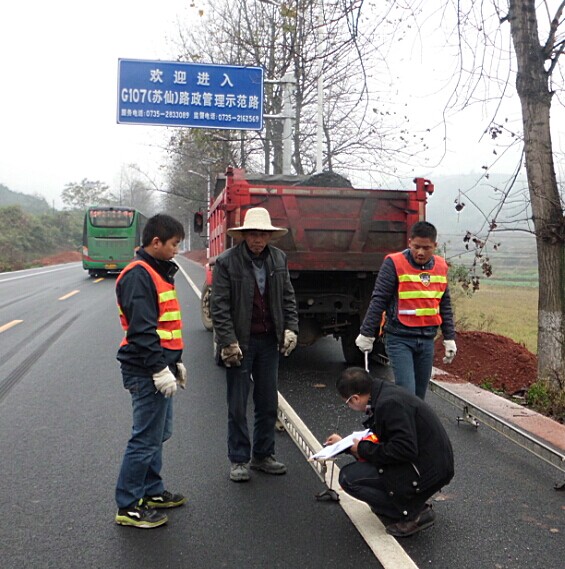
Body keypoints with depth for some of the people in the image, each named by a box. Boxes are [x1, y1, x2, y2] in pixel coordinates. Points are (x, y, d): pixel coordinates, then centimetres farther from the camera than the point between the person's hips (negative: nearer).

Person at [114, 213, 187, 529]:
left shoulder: (157, 272, 16)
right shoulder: (138, 275, -16)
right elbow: (142, 329, -22)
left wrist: (176, 362, 22)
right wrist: (160, 369, -22)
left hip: (160, 368, 10)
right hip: (147, 372, -10)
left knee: (159, 433, 18)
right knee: (147, 438, -3)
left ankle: (152, 491, 32)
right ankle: (128, 506, 9)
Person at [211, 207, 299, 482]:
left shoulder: (279, 259, 5)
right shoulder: (227, 261, -10)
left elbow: (288, 297, 12)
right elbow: (219, 306, -11)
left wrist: (291, 328, 1)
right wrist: (228, 342, -16)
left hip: (270, 341, 5)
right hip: (240, 343, -4)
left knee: (268, 403, 13)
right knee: (237, 406, 5)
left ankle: (263, 455, 28)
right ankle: (239, 460, 19)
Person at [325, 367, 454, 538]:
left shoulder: (389, 403, -22)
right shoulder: (385, 392, 7)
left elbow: (405, 450, -27)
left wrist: (364, 449, -14)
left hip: (426, 472, -10)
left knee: (348, 477, -11)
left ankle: (413, 514, -4)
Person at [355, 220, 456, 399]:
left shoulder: (441, 266, 8)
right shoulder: (394, 264, -10)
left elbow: (445, 305, 16)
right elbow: (378, 301, -8)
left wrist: (449, 338, 14)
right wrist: (366, 334, -7)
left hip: (427, 339, 5)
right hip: (400, 339, -5)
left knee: (419, 393, 9)